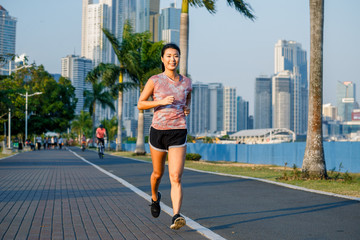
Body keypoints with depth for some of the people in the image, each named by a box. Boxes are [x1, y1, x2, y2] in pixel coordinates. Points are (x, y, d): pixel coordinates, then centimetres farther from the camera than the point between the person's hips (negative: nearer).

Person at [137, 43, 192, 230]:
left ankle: (176, 217, -20)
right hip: (158, 131, 0)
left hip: (178, 133, 0)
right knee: (158, 173, 18)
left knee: (176, 177, -13)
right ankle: (155, 197, 49)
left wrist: (187, 109, 6)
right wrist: (161, 102, -16)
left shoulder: (186, 82, 6)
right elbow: (140, 104, -1)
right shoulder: (154, 80, -3)